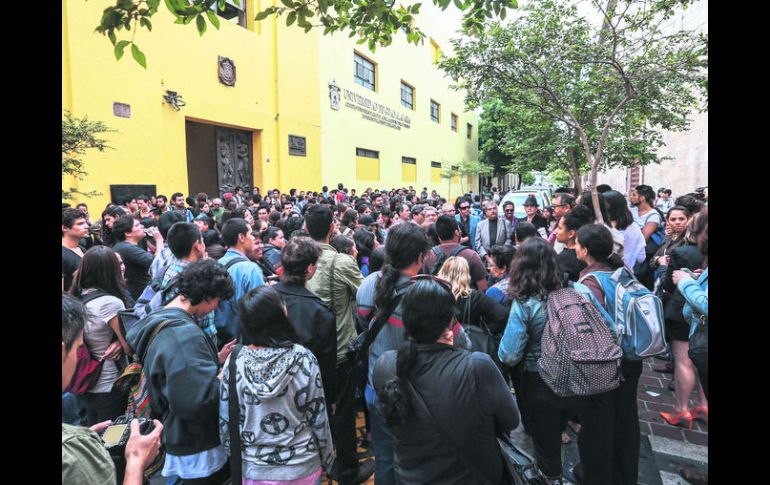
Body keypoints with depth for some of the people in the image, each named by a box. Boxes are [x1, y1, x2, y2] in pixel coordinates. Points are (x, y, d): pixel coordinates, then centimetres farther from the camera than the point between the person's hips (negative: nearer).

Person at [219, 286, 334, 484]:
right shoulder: (304, 359, -19)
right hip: (302, 468, -1)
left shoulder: (234, 362, -15)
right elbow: (318, 417, -12)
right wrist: (327, 459, 4)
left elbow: (226, 421, -6)